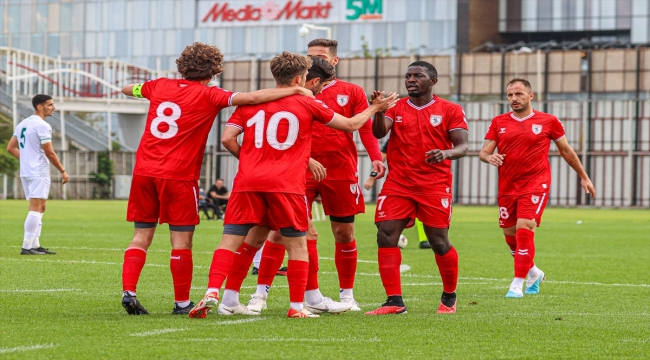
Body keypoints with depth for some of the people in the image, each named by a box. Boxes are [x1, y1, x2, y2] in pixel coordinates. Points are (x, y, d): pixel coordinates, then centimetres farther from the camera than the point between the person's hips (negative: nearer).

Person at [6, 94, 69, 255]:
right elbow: (49, 152, -15)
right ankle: (27, 246, -12)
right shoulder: (42, 125, -13)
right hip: (39, 173, -9)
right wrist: (62, 171, -6)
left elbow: (11, 147, 15)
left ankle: (35, 245, 15)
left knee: (39, 209, 15)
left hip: (26, 172, 9)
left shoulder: (22, 124, 13)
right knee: (36, 209, -9)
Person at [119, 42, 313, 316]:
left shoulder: (160, 86, 10)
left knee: (142, 236, 10)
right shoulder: (208, 96, -5)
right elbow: (252, 97, -15)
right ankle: (182, 302, 7)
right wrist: (295, 90, -9)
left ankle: (128, 291, -2)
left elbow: (128, 89, 29)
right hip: (178, 176, -5)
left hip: (144, 171, 5)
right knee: (182, 241, 3)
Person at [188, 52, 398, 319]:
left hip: (247, 181, 2)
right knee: (297, 245, 10)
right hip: (286, 184, -2)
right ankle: (296, 306, 9)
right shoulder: (307, 105, 6)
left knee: (230, 240, 1)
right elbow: (351, 124, 15)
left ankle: (212, 292, -17)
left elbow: (227, 138, 3)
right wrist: (375, 108, 32)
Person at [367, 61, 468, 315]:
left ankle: (449, 297, 21)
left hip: (434, 186, -2)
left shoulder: (450, 110, 3)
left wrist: (446, 153, -24)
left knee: (439, 241, -2)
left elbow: (462, 146, -3)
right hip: (397, 184, 2)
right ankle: (394, 301, -7)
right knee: (386, 236, -11)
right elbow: (378, 133, -6)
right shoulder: (395, 108, 9)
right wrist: (379, 110, -25)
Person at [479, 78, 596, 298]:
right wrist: (489, 158, -21)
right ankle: (534, 273, 36)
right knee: (510, 234, 11)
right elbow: (484, 152, 4)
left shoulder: (548, 121, 0)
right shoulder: (499, 122, 6)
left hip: (535, 185, -4)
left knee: (524, 229, -19)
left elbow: (566, 151, 11)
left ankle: (518, 284, -12)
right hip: (507, 187, 4)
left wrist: (584, 177, 16)